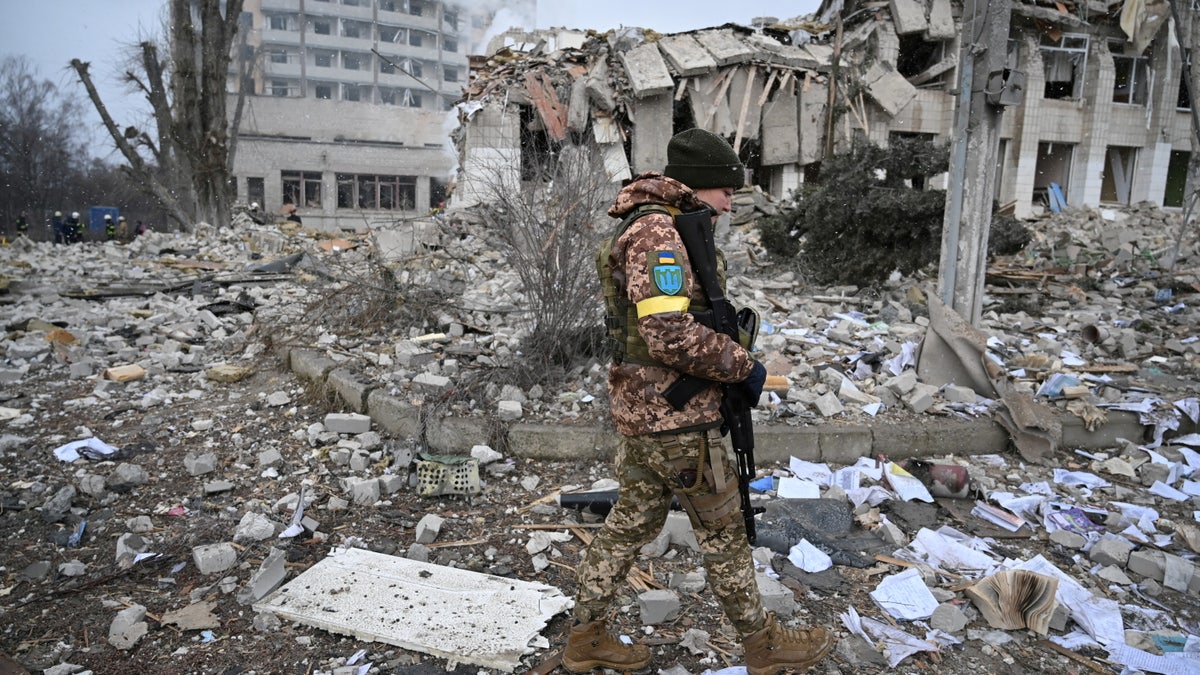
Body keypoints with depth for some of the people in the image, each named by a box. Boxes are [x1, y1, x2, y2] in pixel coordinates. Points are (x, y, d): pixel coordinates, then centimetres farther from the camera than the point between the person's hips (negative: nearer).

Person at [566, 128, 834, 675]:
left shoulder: (648, 228, 14)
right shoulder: (659, 234, -19)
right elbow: (670, 335, -28)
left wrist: (730, 351, 12)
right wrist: (742, 364, -16)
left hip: (640, 409, 10)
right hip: (676, 421, -10)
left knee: (632, 523, 18)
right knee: (724, 532, 8)